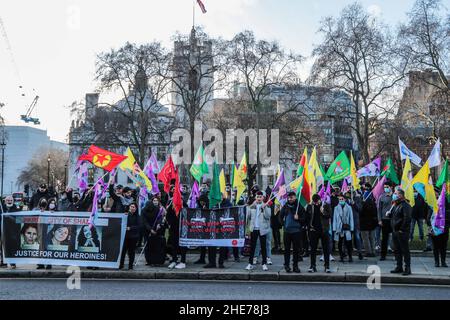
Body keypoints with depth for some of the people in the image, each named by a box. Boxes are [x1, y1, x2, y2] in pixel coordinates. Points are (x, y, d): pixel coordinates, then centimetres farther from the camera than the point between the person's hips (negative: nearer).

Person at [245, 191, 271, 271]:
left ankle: (264, 263, 8)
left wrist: (264, 208, -18)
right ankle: (250, 263, 10)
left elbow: (268, 216, -10)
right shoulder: (251, 206, 9)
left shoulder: (266, 206, 3)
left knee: (263, 247, 3)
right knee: (252, 246, 5)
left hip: (262, 229, -2)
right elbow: (248, 216, 7)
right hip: (253, 229, 2)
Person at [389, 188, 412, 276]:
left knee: (405, 250, -4)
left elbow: (407, 218, -20)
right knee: (397, 250, 13)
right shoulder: (395, 205, 17)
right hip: (395, 231, 9)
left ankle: (407, 268, 1)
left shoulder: (405, 205, -13)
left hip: (402, 232, -9)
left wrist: (402, 229, -19)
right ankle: (399, 267, 21)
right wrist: (389, 214, 4)